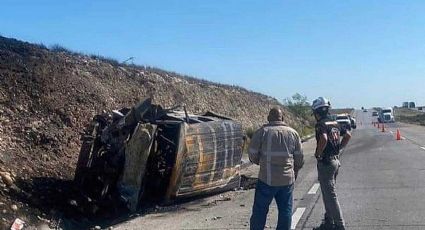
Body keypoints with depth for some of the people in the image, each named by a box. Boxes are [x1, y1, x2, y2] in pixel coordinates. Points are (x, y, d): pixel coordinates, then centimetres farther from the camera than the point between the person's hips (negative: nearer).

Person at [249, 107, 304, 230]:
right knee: (285, 211, 12)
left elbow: (252, 154, -3)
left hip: (266, 179, -2)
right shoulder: (293, 133, 6)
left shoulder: (262, 131, -4)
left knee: (260, 210, 7)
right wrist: (294, 172, 25)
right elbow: (300, 158, 9)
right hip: (287, 179, 3)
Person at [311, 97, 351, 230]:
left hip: (325, 162, -9)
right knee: (328, 193, 19)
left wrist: (318, 153, -19)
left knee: (330, 195, -3)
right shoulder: (335, 123, 10)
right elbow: (348, 135, 17)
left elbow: (324, 139, -33)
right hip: (336, 160, 9)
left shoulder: (321, 124, -17)